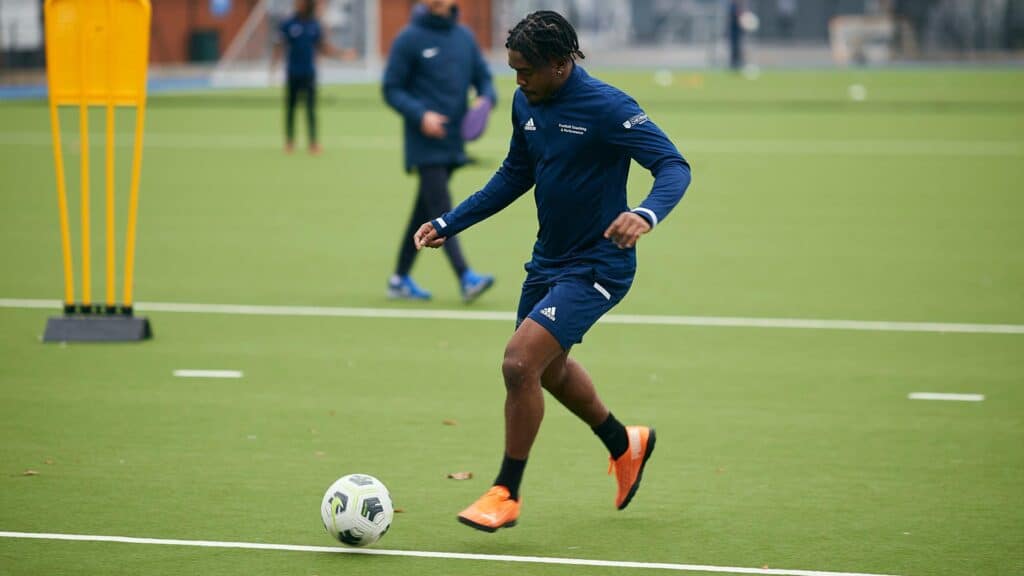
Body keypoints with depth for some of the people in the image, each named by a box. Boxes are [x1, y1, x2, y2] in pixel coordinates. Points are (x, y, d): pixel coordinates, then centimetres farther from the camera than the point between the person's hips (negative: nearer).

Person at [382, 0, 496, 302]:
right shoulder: (409, 39, -5)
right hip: (425, 144, -6)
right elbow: (392, 89, -4)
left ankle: (400, 279, 20)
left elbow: (484, 77, 15)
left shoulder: (464, 36, 10)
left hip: (453, 142, 6)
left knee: (424, 211, 11)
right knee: (441, 209, -13)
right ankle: (465, 278, -20)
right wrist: (420, 115, -18)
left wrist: (486, 99, -7)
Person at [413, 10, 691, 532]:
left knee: (520, 362, -18)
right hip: (548, 260, 9)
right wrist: (450, 223, 12)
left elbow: (673, 166, -24)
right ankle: (625, 445, 49)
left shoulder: (607, 108, -21)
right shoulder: (526, 104, 1)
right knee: (548, 367, 24)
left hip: (595, 267, -9)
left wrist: (646, 214, -45)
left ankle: (506, 494, -3)